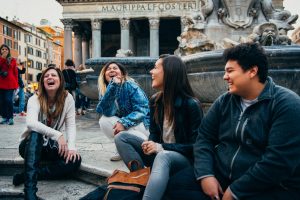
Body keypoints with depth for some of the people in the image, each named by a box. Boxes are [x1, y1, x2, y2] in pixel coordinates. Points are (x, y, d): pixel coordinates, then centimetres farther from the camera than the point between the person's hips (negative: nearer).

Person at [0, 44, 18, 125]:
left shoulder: (12, 60, 8)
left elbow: (15, 72, 7)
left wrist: (16, 83, 2)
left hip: (10, 83, -2)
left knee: (9, 100, -11)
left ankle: (10, 118, -6)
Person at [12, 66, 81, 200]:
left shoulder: (67, 98, -7)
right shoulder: (35, 99, -14)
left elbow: (71, 125, -11)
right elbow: (30, 123, -33)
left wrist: (71, 146, -29)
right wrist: (57, 135, -44)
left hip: (52, 146, 2)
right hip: (32, 146, -2)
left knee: (75, 160, -25)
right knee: (35, 134, -36)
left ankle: (25, 176, -22)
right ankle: (29, 189, -42)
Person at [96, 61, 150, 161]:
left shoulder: (130, 85, -17)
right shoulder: (104, 89, -3)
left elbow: (142, 110, -22)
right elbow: (106, 112, -21)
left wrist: (124, 123, -36)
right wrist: (113, 85, -29)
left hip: (142, 124, -5)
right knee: (103, 121, -20)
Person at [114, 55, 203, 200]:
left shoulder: (191, 104, -16)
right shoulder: (155, 100, 2)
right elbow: (154, 133, 11)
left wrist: (161, 147, -22)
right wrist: (151, 145, -14)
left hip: (184, 158, -6)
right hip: (159, 153, 7)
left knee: (162, 157, -41)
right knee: (121, 138, -11)